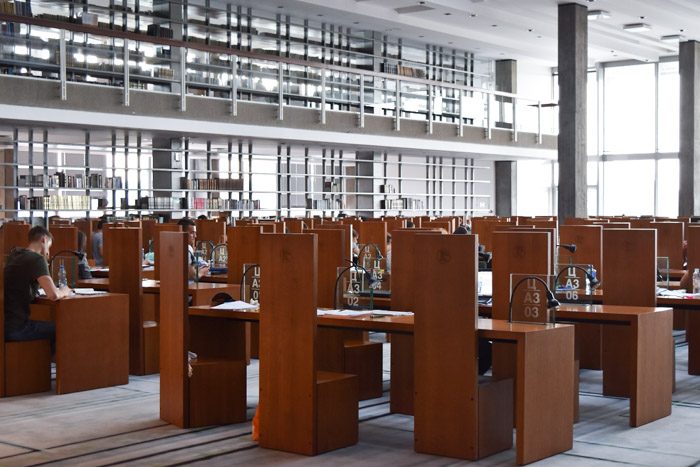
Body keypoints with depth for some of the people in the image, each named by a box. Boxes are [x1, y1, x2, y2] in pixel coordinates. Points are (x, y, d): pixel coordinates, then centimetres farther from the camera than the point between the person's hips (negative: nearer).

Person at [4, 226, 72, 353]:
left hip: (5, 322, 9)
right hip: (14, 328, -9)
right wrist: (64, 291, -2)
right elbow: (53, 295, -23)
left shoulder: (14, 254, 13)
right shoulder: (37, 259, -12)